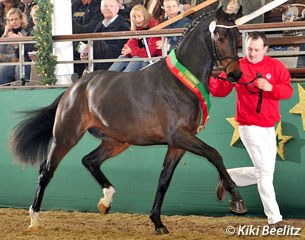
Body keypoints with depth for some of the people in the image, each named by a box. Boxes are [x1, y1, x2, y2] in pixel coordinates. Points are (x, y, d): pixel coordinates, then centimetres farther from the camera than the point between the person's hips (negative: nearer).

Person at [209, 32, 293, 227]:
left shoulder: (276, 66, 0)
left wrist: (270, 87, -29)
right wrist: (209, 80, -23)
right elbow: (221, 89, -4)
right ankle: (274, 218, -3)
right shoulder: (237, 67, -3)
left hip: (270, 128, 4)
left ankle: (228, 177, 35)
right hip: (250, 127, -4)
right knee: (265, 172, -8)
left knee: (263, 172, 15)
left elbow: (288, 91, -11)